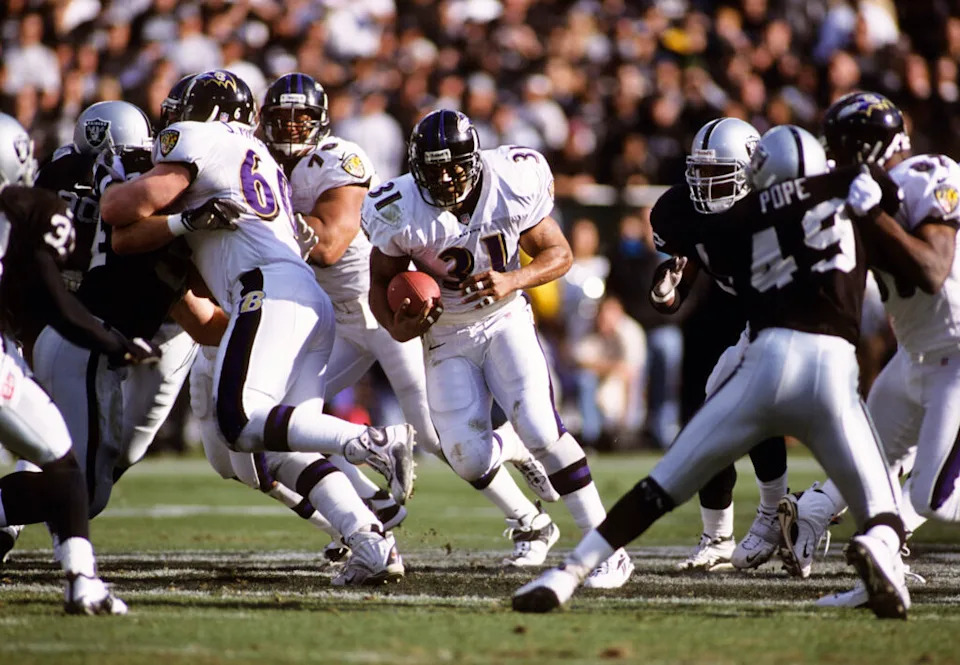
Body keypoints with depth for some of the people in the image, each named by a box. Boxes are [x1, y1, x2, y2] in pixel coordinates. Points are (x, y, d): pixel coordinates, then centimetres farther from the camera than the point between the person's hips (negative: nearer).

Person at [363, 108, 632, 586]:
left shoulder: (513, 189, -19)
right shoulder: (401, 212, -19)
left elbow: (558, 253, -5)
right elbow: (382, 282, -3)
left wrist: (513, 281, -24)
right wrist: (396, 328, -23)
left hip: (505, 320, -1)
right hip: (446, 337, 1)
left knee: (540, 429, -21)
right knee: (467, 454, -12)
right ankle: (531, 526, 19)